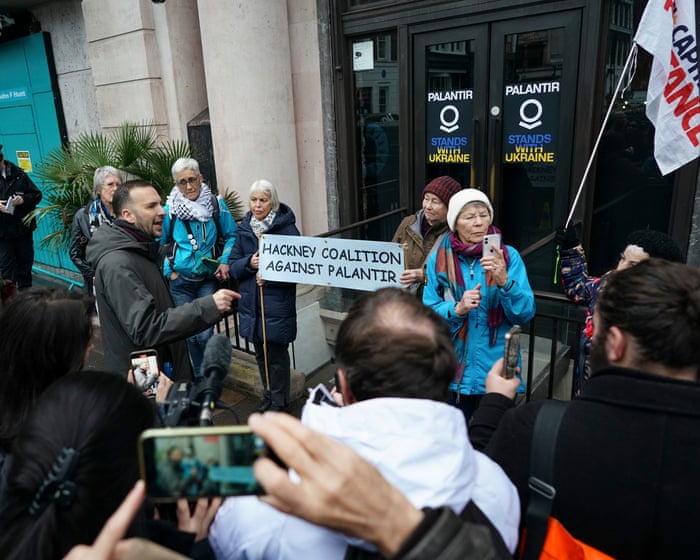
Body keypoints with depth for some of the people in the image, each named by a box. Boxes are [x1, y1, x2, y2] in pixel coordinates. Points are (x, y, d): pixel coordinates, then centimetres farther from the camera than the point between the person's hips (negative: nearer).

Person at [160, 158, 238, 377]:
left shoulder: (216, 204, -4)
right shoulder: (169, 209, -5)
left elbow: (231, 236, 7)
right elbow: (161, 244, 9)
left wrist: (225, 261, -5)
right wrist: (168, 271, 3)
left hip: (208, 279, -1)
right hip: (180, 282, 1)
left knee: (205, 335, -7)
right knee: (190, 335, 10)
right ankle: (201, 378, 30)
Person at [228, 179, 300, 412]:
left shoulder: (287, 228, -8)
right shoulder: (244, 229, 7)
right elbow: (233, 266, 6)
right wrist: (249, 263, -15)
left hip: (278, 303, -5)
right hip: (251, 302, 5)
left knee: (277, 354, 4)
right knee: (260, 353, 17)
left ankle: (279, 400, 21)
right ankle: (268, 395, 34)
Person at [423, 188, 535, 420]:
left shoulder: (508, 256, -3)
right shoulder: (439, 259, -2)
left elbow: (526, 313, -9)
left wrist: (504, 281, -25)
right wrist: (457, 309, -21)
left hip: (497, 370, 0)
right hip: (454, 370, 0)